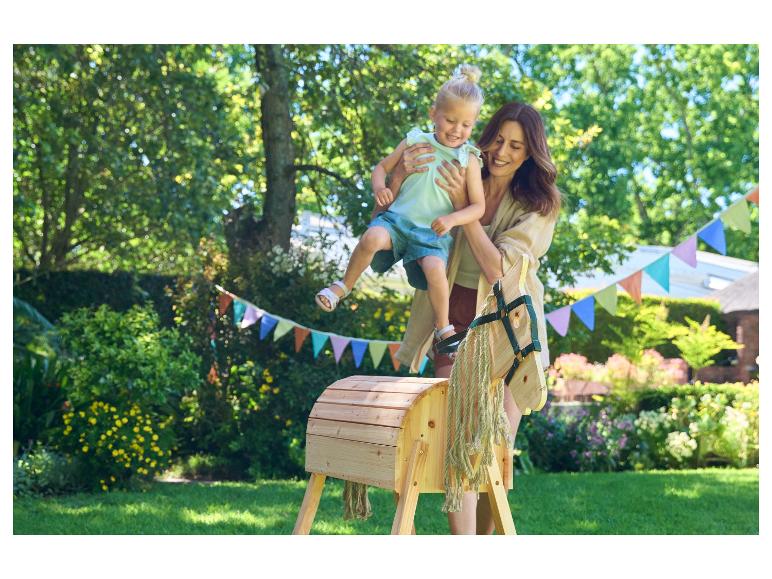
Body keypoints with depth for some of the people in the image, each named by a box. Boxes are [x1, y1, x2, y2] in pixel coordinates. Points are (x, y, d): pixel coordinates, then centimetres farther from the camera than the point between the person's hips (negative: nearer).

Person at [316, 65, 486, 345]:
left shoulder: (468, 160, 2)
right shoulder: (414, 142, 6)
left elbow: (478, 206, 1)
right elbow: (382, 167, 16)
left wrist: (452, 219, -19)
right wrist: (379, 188, -8)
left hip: (433, 232, -1)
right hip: (397, 218, 1)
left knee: (435, 268, -31)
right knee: (372, 238, -31)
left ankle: (443, 328, -9)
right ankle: (343, 286, -6)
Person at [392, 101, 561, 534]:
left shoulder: (539, 205, -4)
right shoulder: (454, 180, 0)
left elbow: (498, 269, -17)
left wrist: (463, 205, -20)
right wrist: (400, 177, -18)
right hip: (457, 319, 0)